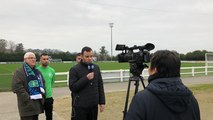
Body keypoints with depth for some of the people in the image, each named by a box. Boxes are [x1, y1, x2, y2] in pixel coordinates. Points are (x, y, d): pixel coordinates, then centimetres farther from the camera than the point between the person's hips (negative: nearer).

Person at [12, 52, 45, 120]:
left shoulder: (37, 71, 16)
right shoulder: (19, 72, -7)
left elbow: (42, 83, 24)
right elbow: (16, 87, -17)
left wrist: (42, 95, 7)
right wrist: (27, 98, -20)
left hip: (37, 102, 7)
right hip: (27, 104, -7)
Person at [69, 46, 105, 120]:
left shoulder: (96, 68, 7)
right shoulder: (74, 69, -7)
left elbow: (100, 86, 10)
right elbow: (72, 87, -13)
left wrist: (102, 102, 6)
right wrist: (86, 78, -20)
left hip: (94, 105, 4)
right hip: (80, 106, -4)